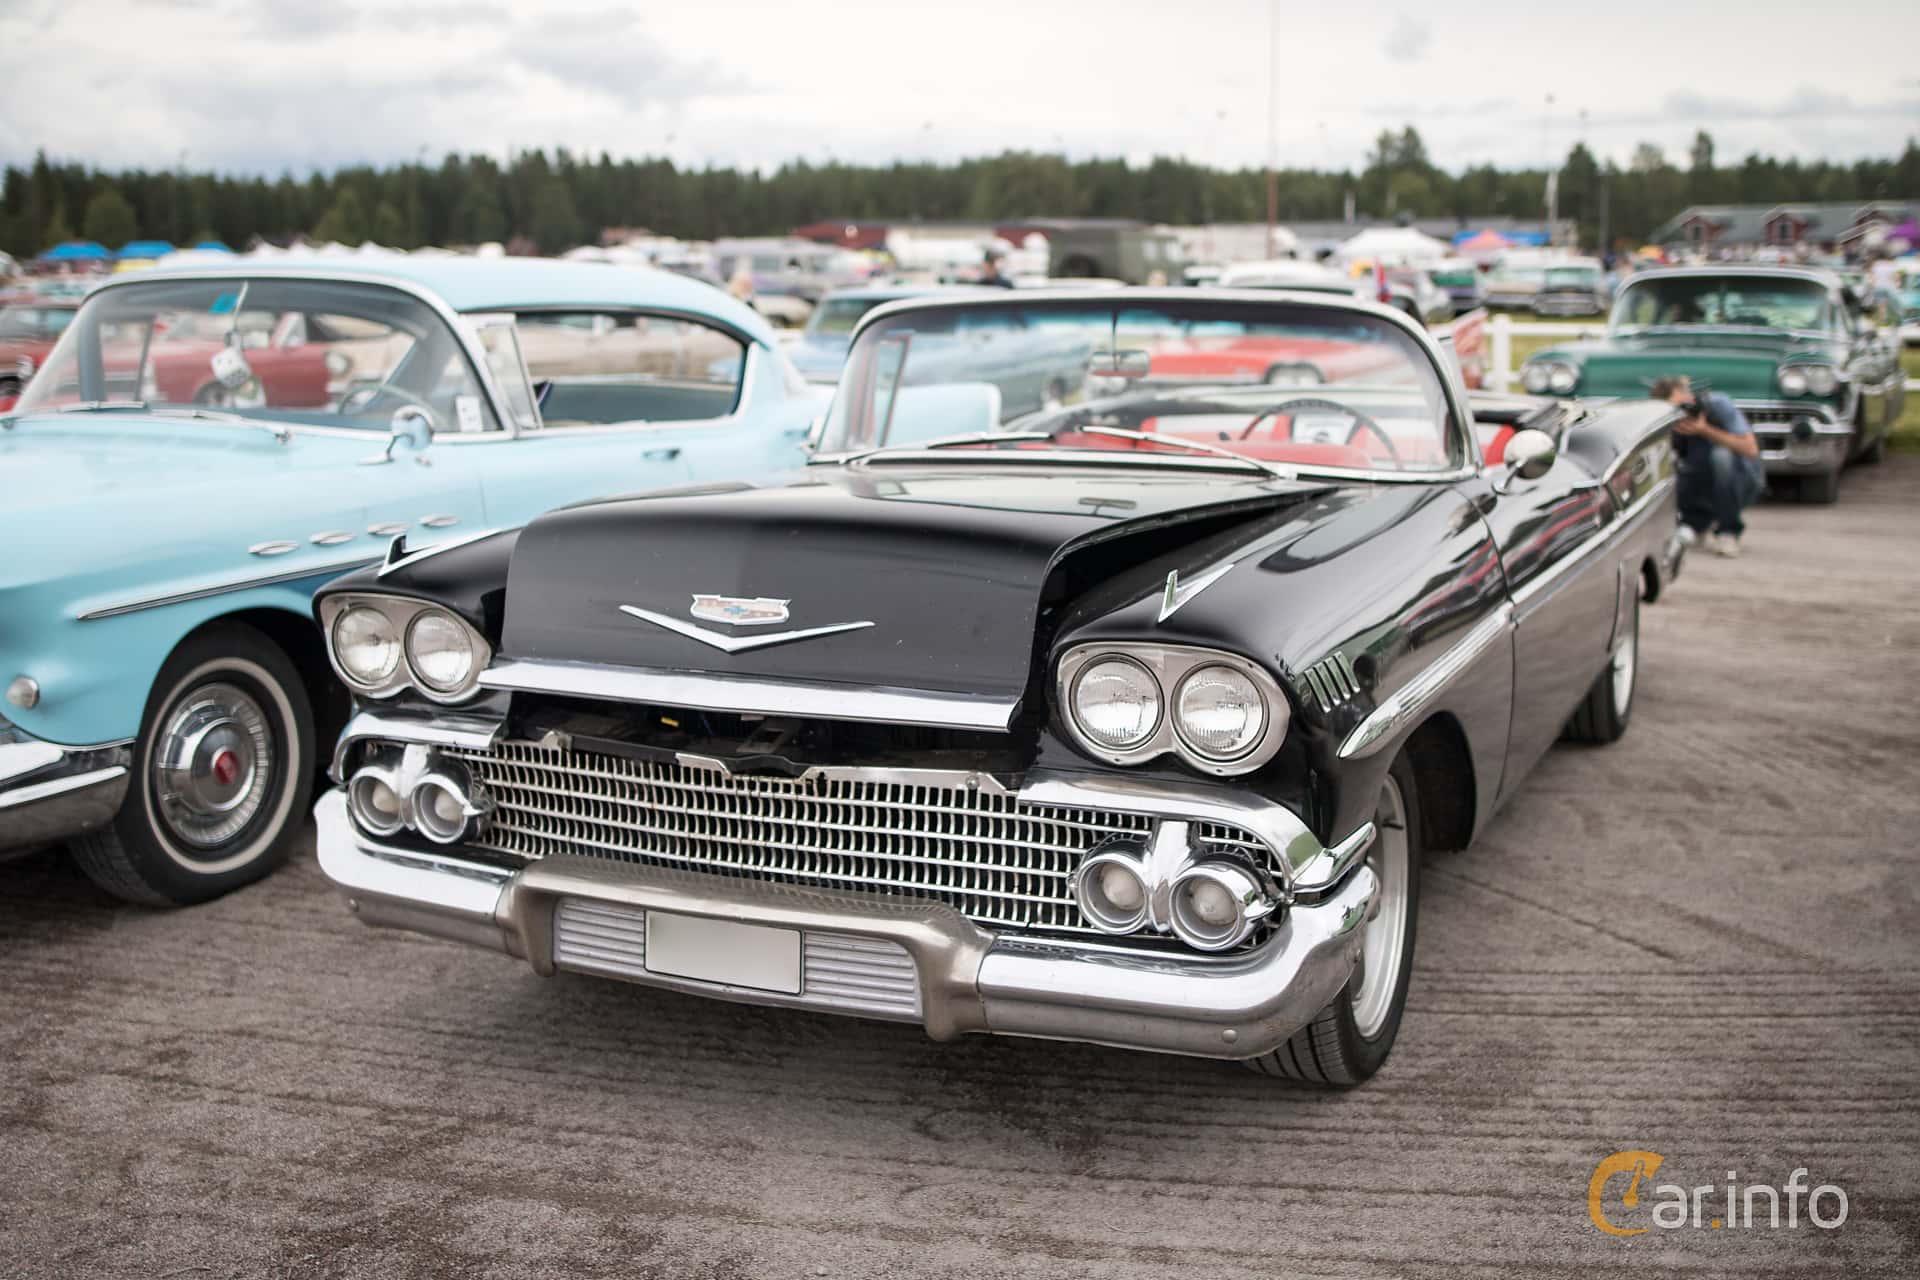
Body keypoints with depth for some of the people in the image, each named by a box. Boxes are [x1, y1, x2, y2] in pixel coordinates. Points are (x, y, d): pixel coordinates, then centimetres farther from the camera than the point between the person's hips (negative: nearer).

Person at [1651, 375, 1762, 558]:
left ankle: (1729, 532, -18)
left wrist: (1705, 430, -35)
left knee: (1721, 454, -35)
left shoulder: (1717, 404, -21)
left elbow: (1750, 449, -28)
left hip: (1743, 481, -4)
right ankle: (1700, 523, 8)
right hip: (1703, 487, 4)